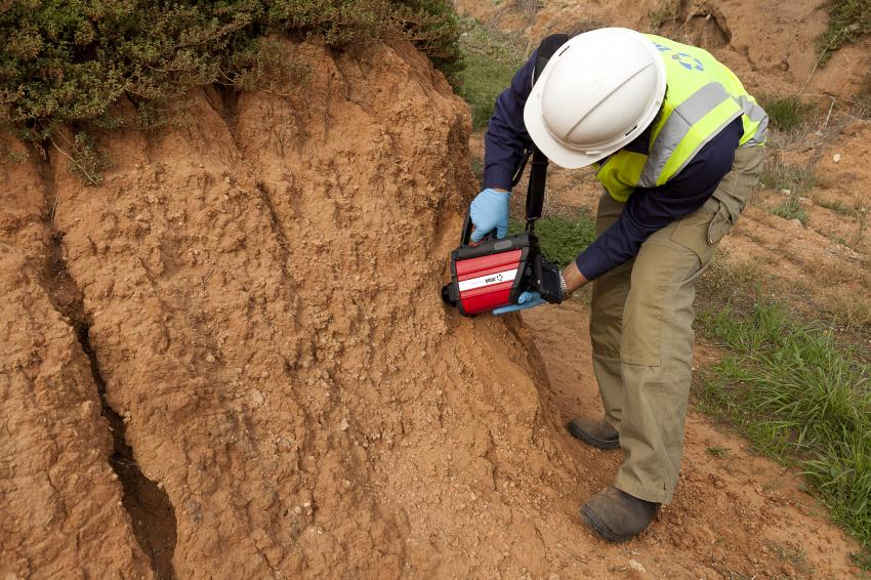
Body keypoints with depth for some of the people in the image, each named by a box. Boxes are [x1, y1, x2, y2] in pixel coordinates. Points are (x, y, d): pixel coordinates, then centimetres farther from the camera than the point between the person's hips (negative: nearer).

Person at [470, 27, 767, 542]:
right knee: (612, 292, 3)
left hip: (724, 161, -6)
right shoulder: (564, 66, -33)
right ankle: (623, 423, 22)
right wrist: (496, 192, -22)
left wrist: (566, 283, -20)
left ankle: (647, 487, -17)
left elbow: (641, 224, -26)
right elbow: (509, 117, -10)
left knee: (655, 294, -22)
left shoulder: (703, 148, -44)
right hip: (638, 167, 6)